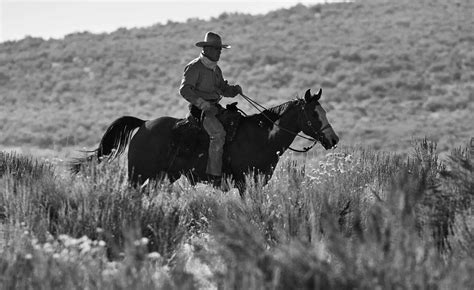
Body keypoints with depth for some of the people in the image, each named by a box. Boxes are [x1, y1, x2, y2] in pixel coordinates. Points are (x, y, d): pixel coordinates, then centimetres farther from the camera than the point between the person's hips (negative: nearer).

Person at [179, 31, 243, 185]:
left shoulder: (216, 69, 19)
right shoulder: (194, 67, -8)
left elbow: (223, 89, 28)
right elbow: (184, 90, -17)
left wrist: (235, 89, 4)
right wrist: (204, 105, -27)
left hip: (214, 107, 9)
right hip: (200, 109, -9)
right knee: (218, 133, -27)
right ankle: (215, 175, -29)